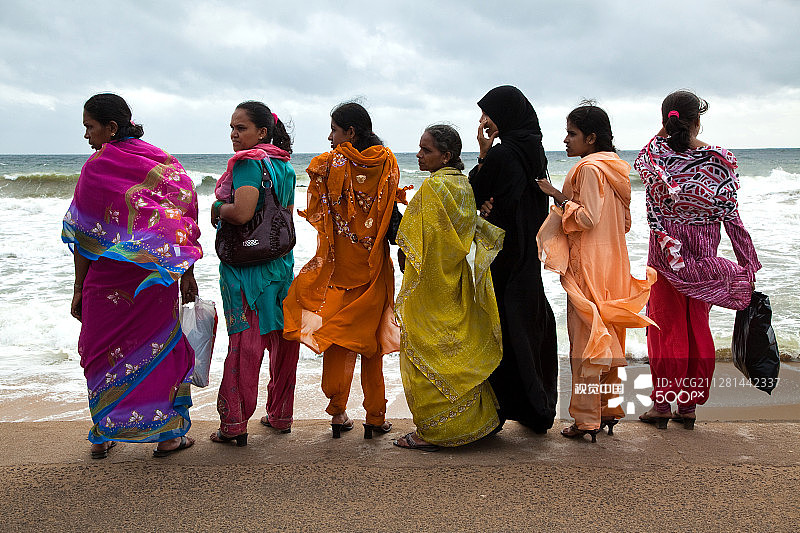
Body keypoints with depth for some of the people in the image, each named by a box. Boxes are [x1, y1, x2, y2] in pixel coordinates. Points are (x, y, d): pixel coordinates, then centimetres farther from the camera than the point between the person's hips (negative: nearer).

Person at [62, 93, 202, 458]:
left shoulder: (95, 168, -8)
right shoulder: (166, 164, 0)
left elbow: (84, 236, -7)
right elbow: (185, 224, -1)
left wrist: (79, 288, 0)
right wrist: (187, 275, 7)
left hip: (107, 279, -2)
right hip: (156, 277, 2)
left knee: (105, 350, 13)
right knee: (161, 347, 12)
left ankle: (103, 435, 23)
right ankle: (167, 434, 18)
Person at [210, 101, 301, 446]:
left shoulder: (248, 162, -15)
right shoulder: (285, 165, 11)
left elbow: (242, 212, -28)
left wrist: (217, 208, -10)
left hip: (247, 265, -8)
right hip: (282, 262, 8)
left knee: (245, 342, -2)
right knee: (282, 338, 13)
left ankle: (234, 423, 7)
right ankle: (280, 415, 26)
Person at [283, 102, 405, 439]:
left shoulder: (328, 164, -8)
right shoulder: (388, 162, -2)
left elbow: (316, 213, -2)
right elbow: (394, 212, 0)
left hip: (340, 266, -2)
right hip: (374, 269, 2)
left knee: (336, 337, 9)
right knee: (370, 338, 11)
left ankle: (338, 412, 11)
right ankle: (375, 417, 15)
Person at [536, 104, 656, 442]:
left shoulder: (590, 167, -13)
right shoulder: (614, 166, 14)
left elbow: (587, 217, -21)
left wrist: (557, 195, -14)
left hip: (588, 264, -9)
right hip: (612, 261, 9)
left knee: (585, 337, -3)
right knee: (606, 336, 15)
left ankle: (587, 418, 2)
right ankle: (610, 408, 23)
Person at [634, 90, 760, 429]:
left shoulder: (656, 155, -9)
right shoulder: (718, 159, -8)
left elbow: (641, 160, 17)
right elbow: (730, 214, -5)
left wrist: (663, 133, 11)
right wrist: (747, 262, 2)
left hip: (666, 252, -1)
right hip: (703, 255, 1)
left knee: (666, 325, 8)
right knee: (698, 326, 11)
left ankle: (662, 403, 12)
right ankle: (689, 405, 18)